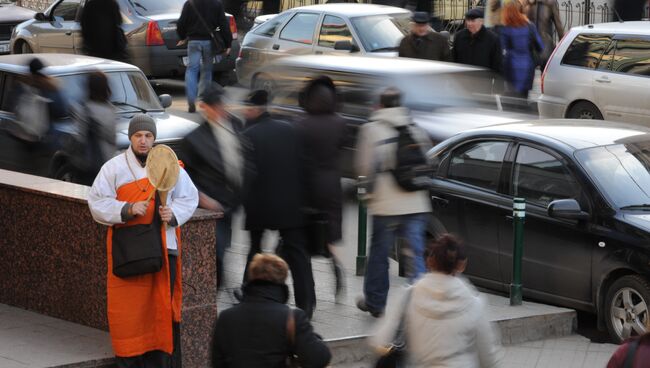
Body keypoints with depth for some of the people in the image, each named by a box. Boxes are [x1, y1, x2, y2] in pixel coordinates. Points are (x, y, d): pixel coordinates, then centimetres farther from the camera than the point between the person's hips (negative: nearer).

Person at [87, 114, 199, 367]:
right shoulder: (114, 167, 2)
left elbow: (189, 197, 14)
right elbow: (97, 203, -1)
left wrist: (173, 213, -7)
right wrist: (127, 210, -16)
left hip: (163, 249, 1)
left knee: (162, 307, 1)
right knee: (128, 307, -3)